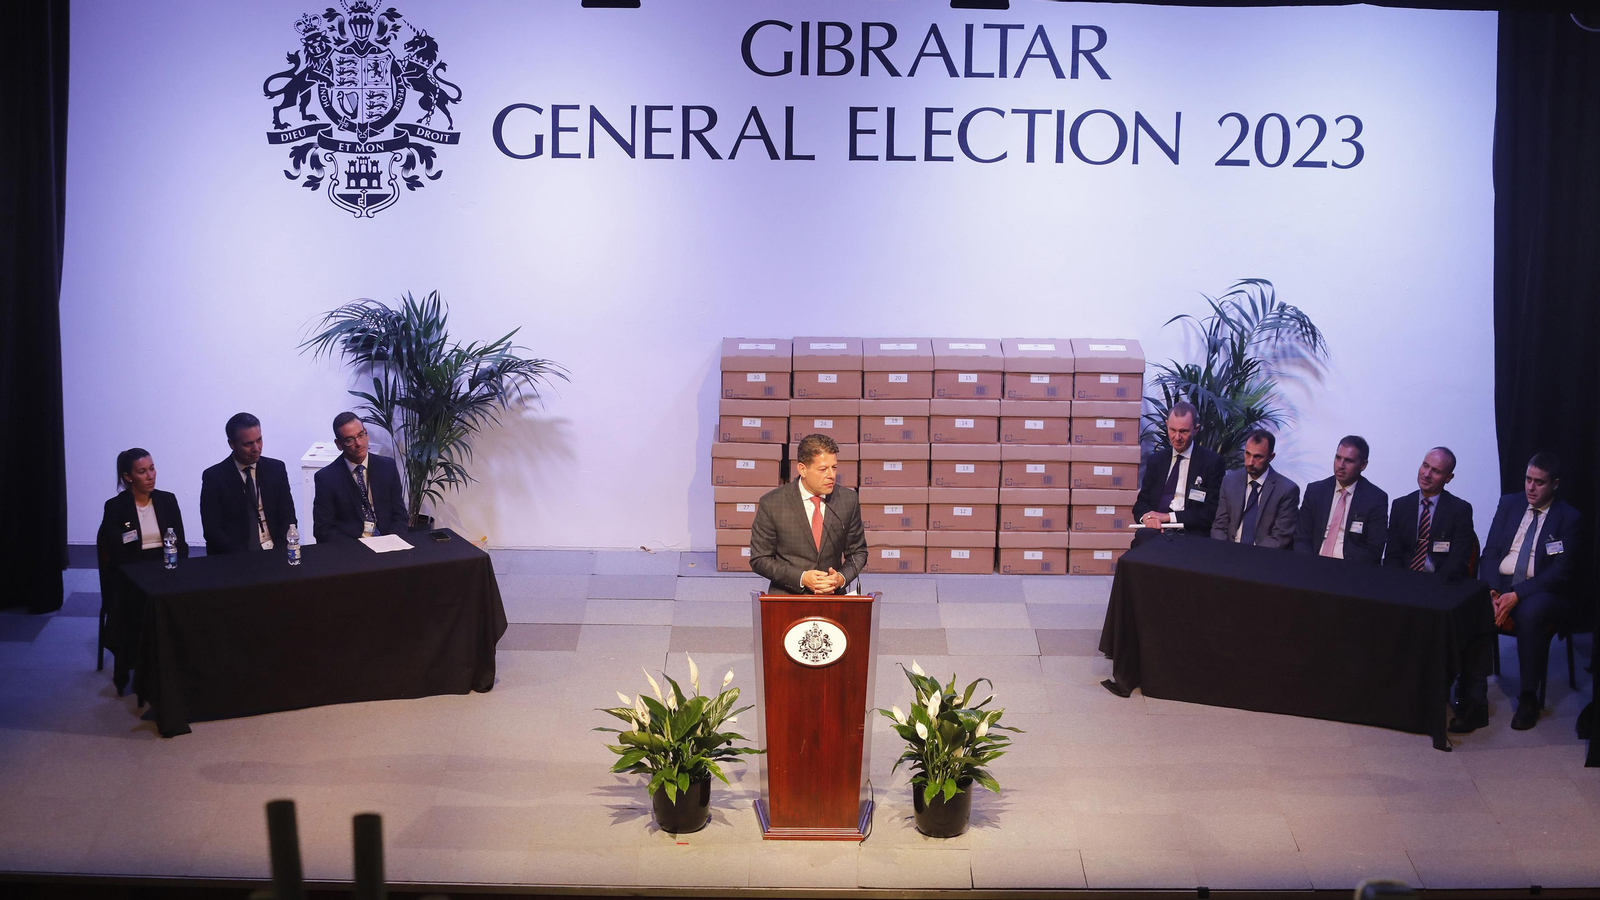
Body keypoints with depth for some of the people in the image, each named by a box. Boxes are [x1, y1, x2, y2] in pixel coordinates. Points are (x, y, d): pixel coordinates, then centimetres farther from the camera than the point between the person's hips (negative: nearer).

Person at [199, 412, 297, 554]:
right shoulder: (214, 477, 0)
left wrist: (279, 552, -10)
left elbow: (288, 518, 7)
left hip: (273, 553, 3)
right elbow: (212, 530, -4)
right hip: (232, 559, -2)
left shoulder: (276, 469, 8)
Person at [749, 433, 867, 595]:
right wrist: (802, 578, -12)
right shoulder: (772, 503, -4)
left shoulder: (848, 500, 3)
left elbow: (858, 552, 13)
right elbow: (759, 559, 0)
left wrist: (842, 578, -6)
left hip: (832, 597, 2)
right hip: (786, 598, -2)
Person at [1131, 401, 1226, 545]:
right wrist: (1145, 516, -8)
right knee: (1143, 536, -35)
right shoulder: (1156, 460, 17)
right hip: (1156, 528, 4)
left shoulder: (1212, 462, 4)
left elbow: (1211, 512, -2)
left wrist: (1168, 516, -11)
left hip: (1191, 534, -4)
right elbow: (1141, 502, 18)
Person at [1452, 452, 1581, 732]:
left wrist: (1516, 595, -20)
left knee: (1529, 613, -38)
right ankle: (1475, 703, -29)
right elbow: (1490, 552, 7)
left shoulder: (1568, 518, 0)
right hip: (1499, 583, 3)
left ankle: (1528, 699, -21)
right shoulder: (1509, 504, 11)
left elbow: (1560, 572, -8)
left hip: (1541, 591, -3)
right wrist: (1493, 593, -12)